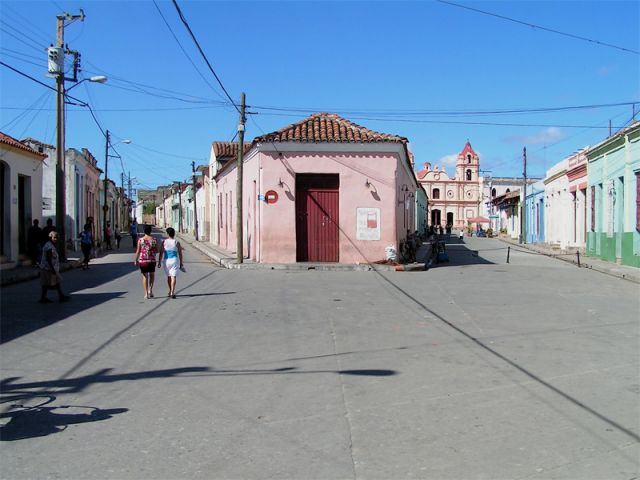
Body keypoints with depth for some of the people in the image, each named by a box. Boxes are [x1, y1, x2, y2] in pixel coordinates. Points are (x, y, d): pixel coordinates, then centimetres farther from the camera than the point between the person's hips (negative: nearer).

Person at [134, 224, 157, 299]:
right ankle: (150, 289, 9)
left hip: (143, 260, 0)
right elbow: (157, 251, 1)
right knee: (152, 274, 21)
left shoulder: (140, 240, -5)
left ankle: (146, 293, 6)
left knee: (145, 276, 7)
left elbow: (138, 251, -4)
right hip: (152, 260, 1)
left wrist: (136, 260, 8)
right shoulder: (154, 240, -4)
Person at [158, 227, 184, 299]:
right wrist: (181, 263, 8)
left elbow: (161, 253, -1)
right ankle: (172, 292, -18)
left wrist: (159, 262, 5)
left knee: (168, 276, 17)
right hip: (175, 260, -2)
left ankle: (170, 291, 30)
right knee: (173, 276, -6)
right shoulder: (177, 243, -1)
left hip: (167, 261, 2)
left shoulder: (164, 242, 0)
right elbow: (180, 254, 0)